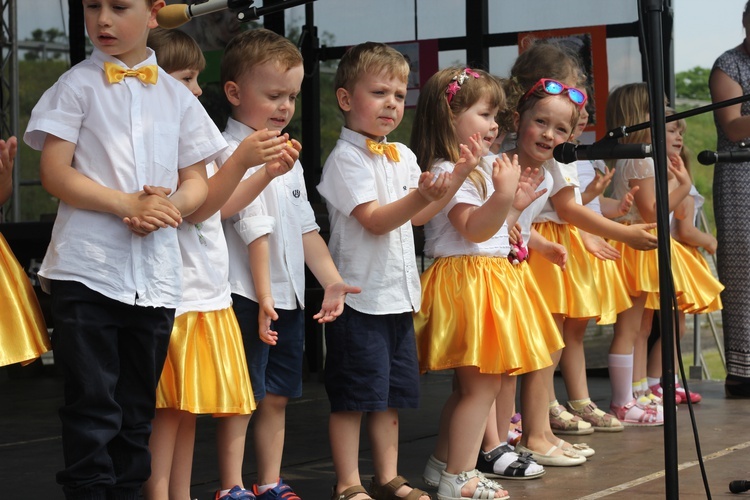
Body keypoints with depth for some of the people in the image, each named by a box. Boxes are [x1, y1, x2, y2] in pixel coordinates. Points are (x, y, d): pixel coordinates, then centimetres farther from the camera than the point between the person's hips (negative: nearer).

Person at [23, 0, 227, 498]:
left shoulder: (176, 95, 11)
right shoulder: (78, 85, 1)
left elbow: (197, 182, 12)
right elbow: (54, 172, -7)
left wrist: (169, 207, -11)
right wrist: (129, 203, -18)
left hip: (156, 274, 4)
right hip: (87, 268, -3)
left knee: (137, 410, 12)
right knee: (93, 407, -3)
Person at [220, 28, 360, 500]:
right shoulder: (235, 154, -13)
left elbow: (305, 227, 17)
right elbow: (256, 231, -19)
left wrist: (332, 279, 9)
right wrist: (263, 297, -23)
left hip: (289, 296, 8)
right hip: (250, 298, -8)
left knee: (277, 396, 14)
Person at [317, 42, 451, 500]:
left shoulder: (403, 156, 13)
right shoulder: (346, 157, -10)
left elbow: (414, 215, 14)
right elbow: (375, 220, -18)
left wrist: (448, 184, -1)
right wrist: (423, 197, -31)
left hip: (398, 293, 7)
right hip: (360, 294, -7)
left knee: (392, 393, 13)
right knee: (353, 397, -2)